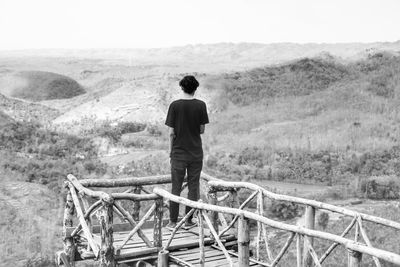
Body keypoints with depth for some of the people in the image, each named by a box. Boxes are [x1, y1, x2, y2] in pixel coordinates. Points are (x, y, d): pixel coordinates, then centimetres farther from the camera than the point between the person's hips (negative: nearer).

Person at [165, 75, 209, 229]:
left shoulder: (175, 105, -7)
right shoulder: (201, 105, -4)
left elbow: (172, 132, -6)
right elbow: (202, 130, 0)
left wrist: (171, 150, 6)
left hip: (178, 153, -1)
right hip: (196, 153, 1)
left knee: (176, 188, 7)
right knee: (193, 187, 9)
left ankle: (173, 222, 13)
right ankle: (189, 221, 15)